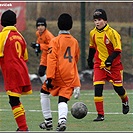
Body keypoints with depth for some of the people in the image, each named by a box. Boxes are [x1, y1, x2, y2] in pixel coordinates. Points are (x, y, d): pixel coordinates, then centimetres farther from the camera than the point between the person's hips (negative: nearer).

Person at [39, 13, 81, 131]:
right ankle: (62, 119, -31)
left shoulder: (55, 41, -5)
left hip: (58, 74, -3)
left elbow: (52, 60, -13)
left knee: (45, 92, 21)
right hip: (71, 76, 3)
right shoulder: (74, 42, 10)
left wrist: (49, 77, -15)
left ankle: (48, 121, 20)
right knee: (63, 100, 0)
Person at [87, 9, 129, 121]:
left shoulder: (112, 33, -16)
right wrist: (90, 59, 19)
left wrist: (111, 59, -27)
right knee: (97, 88, -12)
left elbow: (118, 49, -15)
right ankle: (100, 115, -7)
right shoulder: (93, 33, 1)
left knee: (118, 87, 5)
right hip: (99, 64, 3)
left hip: (114, 65, -3)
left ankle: (125, 102, 41)